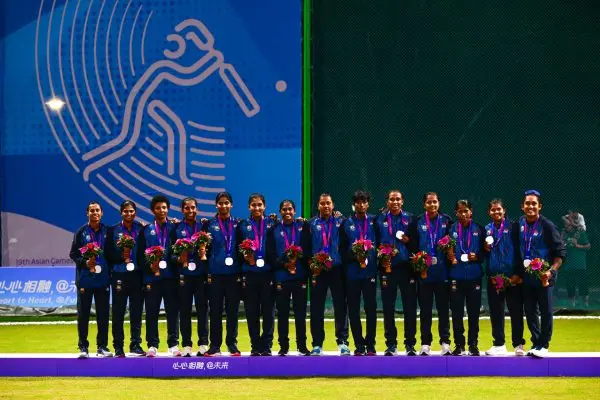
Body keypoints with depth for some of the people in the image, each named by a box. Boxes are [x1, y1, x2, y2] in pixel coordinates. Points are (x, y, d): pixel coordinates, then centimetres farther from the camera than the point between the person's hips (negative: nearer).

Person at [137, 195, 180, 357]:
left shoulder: (174, 228, 9)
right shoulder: (146, 230, 11)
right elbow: (141, 254, 5)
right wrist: (150, 266, -9)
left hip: (170, 275, 0)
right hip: (152, 276, 1)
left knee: (173, 311, 0)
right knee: (152, 312, 1)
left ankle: (173, 344, 6)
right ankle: (152, 345, 7)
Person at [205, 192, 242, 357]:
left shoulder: (237, 224, 8)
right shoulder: (210, 225, 4)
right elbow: (206, 249, 2)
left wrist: (241, 272, 1)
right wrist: (207, 273, -4)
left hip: (233, 273, 1)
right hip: (216, 273, -1)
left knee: (232, 310, 4)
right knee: (215, 310, 2)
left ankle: (232, 343, 12)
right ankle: (215, 345, 8)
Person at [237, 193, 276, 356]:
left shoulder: (271, 224, 8)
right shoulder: (243, 225, 9)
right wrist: (245, 256, -11)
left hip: (268, 273, 0)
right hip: (249, 274, 1)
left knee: (268, 311, -1)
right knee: (252, 312, 3)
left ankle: (266, 346, 6)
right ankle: (255, 347, 9)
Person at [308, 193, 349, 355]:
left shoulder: (340, 222, 9)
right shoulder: (312, 224, 8)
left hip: (337, 269, 0)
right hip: (318, 271, 0)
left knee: (340, 306, 1)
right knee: (316, 309, 3)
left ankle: (342, 342, 7)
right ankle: (317, 344, 9)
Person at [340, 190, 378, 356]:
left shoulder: (374, 222, 7)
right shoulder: (347, 224, 8)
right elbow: (342, 249, 4)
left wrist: (369, 257, -9)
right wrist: (355, 256, -12)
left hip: (370, 271, -1)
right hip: (352, 272, 1)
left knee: (371, 308, 0)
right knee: (353, 310, 2)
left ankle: (370, 345, 8)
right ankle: (359, 345, 10)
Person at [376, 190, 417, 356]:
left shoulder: (409, 219, 7)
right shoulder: (380, 220, 7)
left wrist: (408, 240, -11)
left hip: (406, 267, 0)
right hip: (388, 267, 0)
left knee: (410, 307, 0)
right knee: (388, 308, 4)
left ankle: (410, 344, 8)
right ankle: (390, 344, 12)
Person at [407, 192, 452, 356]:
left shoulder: (447, 221, 6)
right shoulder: (417, 223, 6)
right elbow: (413, 246, 2)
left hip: (442, 271, 0)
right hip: (424, 272, 0)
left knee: (443, 307, 3)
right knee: (425, 309, 4)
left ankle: (445, 342, 9)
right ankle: (425, 343, 9)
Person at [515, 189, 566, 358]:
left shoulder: (547, 226, -11)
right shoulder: (519, 225, 3)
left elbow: (561, 253, -10)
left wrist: (551, 271, -22)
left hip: (543, 276, -4)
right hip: (526, 276, 4)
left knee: (546, 311, 2)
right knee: (530, 312, 10)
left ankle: (543, 344, 13)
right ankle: (535, 343, 22)